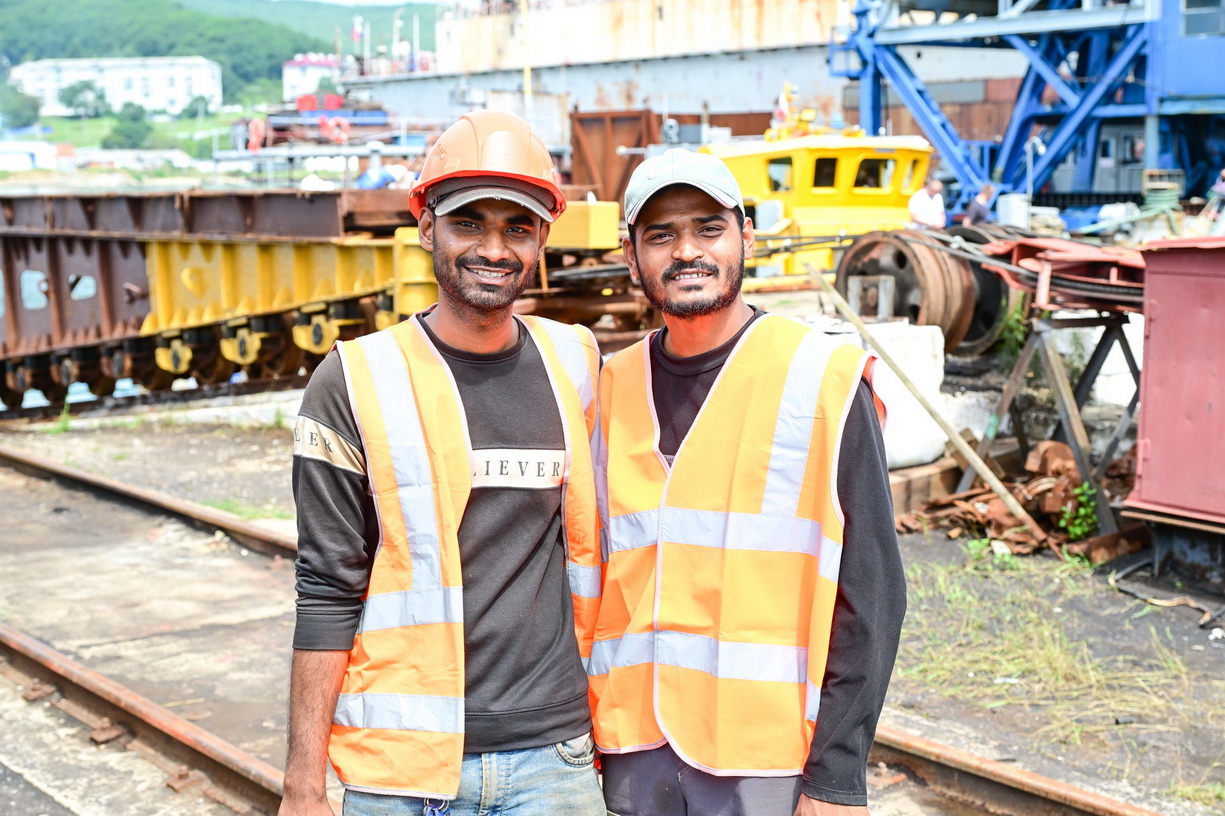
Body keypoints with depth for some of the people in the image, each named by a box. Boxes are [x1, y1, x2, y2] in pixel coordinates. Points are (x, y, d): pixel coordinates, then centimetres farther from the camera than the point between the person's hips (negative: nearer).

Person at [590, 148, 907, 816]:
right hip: (633, 752, 4)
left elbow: (869, 591, -7)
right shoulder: (614, 389, 7)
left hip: (765, 759, -4)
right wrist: (579, 739, 8)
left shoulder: (821, 379, -6)